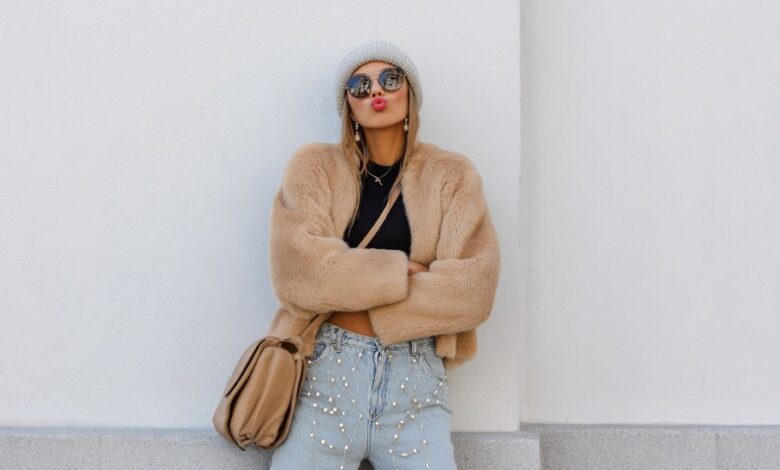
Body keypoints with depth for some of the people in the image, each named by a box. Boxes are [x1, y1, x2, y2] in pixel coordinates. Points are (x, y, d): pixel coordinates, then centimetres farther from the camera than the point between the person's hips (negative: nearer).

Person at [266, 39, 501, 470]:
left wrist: (353, 294, -8)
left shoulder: (452, 176, 6)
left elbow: (472, 289, -6)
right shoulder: (315, 167, 5)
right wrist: (399, 272, -9)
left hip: (416, 377, 1)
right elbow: (295, 269, -10)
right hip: (326, 369, 0)